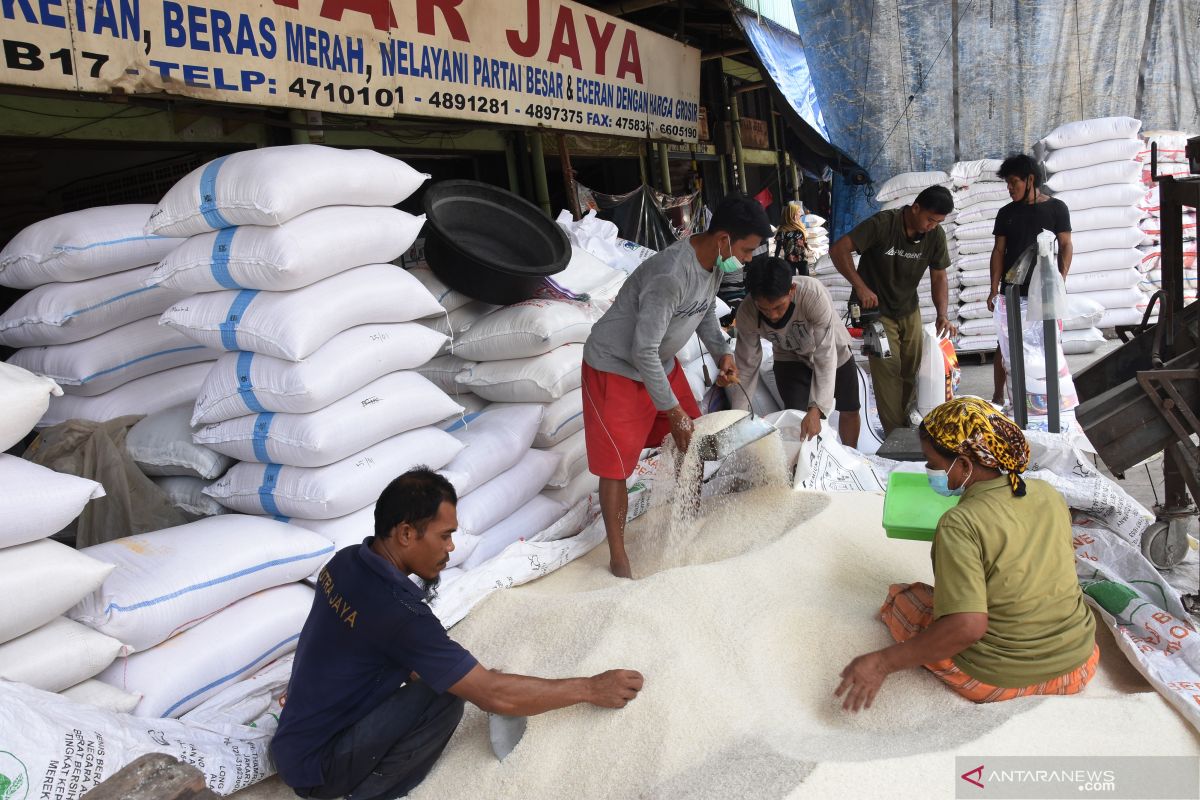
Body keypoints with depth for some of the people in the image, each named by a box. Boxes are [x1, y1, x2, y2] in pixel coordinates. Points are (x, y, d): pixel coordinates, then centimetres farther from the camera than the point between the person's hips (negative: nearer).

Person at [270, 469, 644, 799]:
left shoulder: (346, 561, -5)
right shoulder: (396, 610, -30)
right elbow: (495, 695, -26)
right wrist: (590, 688, -18)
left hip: (297, 738, 8)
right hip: (315, 766, -8)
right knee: (444, 699, -20)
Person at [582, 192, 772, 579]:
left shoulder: (714, 262, -7)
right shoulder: (670, 275, -36)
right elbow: (643, 350, -32)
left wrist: (722, 352, -3)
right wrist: (673, 410, -24)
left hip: (661, 363, 9)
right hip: (616, 369, -9)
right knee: (617, 464, -3)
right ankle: (618, 558, 12)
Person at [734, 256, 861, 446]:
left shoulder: (813, 294, -43)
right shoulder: (747, 314, -32)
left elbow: (825, 355, -40)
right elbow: (747, 366, -21)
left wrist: (817, 409, -46)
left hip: (833, 351, 0)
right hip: (790, 359, 1)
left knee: (849, 411, 15)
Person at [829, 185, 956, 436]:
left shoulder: (936, 235, -8)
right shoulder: (882, 224, -24)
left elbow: (939, 277, -2)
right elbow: (838, 249, -26)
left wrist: (942, 315, -17)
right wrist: (860, 287, -33)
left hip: (910, 311, 6)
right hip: (876, 310, -5)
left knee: (912, 371, 11)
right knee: (888, 372, -9)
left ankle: (910, 427, 29)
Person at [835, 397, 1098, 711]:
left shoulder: (959, 525, -24)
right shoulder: (1048, 494, -4)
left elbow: (967, 627, -30)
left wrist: (882, 663, -25)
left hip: (1000, 682, -6)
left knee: (900, 597, 13)